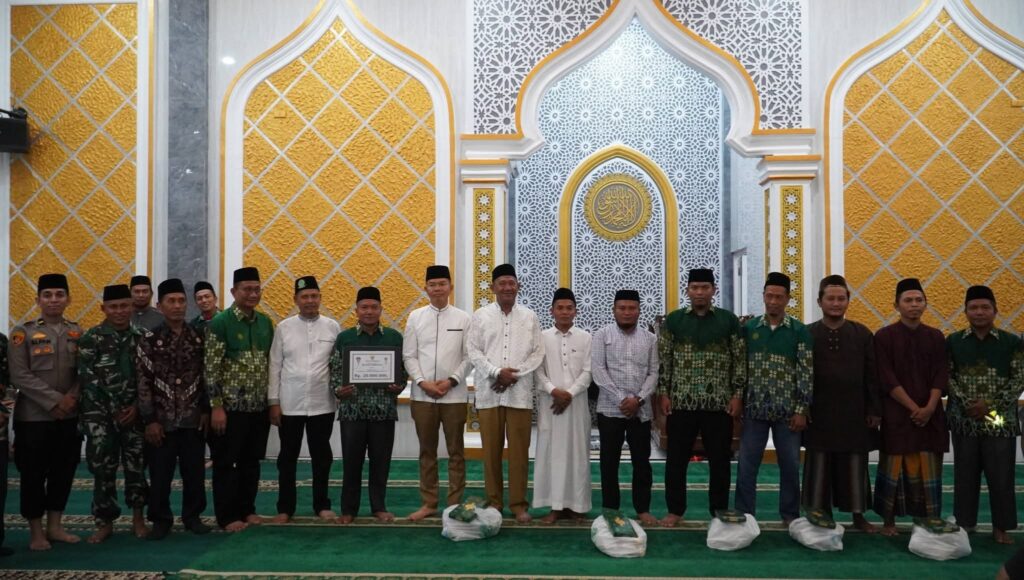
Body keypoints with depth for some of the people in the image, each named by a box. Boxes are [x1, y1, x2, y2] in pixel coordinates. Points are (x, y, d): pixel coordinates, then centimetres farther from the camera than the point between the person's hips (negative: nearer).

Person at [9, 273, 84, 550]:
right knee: (33, 475, 4)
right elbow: (19, 376, -11)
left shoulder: (78, 332, 8)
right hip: (33, 416, -4)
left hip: (70, 416, 4)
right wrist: (54, 401, -16)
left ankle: (55, 526, 23)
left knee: (64, 472, 10)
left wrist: (72, 397, -11)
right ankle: (36, 531, 17)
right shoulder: (23, 332, -4)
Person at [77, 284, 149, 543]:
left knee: (136, 466, 6)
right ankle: (105, 522, 16)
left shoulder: (141, 336, 5)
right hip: (101, 414, -1)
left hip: (134, 412, 2)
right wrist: (113, 410, -8)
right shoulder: (91, 338, -3)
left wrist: (136, 406, -6)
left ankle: (138, 518, 20)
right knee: (103, 469, 3)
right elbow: (88, 379, -6)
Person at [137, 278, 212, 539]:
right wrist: (149, 420, -8)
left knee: (194, 471, 8)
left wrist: (206, 410, 2)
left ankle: (193, 516, 24)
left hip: (193, 419, 2)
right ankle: (161, 519, 22)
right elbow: (143, 383, -5)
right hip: (162, 420, -2)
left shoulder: (199, 337, 3)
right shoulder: (149, 340, -4)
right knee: (160, 473, 6)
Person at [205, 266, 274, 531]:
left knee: (251, 462, 14)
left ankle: (247, 509, 26)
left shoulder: (265, 322, 8)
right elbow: (211, 368, -13)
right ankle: (227, 516, 15)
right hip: (231, 406, -6)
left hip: (259, 406, 6)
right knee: (226, 463, 5)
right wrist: (216, 407, -16)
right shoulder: (219, 323, -11)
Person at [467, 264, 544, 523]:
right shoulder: (481, 315, 5)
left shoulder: (529, 316, 7)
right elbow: (474, 352, 0)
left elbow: (538, 353, 3)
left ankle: (518, 503, 12)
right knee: (491, 449, 6)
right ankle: (494, 501, 17)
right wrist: (497, 372, -13)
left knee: (519, 450, 2)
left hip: (520, 393, 0)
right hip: (489, 392, 0)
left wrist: (515, 375, -9)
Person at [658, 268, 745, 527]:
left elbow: (740, 359, 3)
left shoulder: (729, 320, 3)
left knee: (720, 460, 7)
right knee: (676, 459, 5)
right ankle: (675, 510, 18)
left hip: (719, 402, 0)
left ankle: (720, 512, 20)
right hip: (681, 401, 0)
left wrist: (737, 394, -3)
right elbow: (664, 359, 5)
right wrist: (664, 394, -1)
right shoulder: (673, 320, 4)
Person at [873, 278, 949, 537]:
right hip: (896, 414, -3)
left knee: (927, 470, 4)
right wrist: (913, 408, -13)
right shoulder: (884, 336, -3)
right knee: (893, 467, 1)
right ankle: (888, 521, 10)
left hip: (930, 414, 3)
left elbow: (941, 377, 3)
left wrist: (929, 408, -11)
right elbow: (887, 379, -8)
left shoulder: (936, 337, 8)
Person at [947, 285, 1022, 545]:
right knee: (965, 474, 8)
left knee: (1001, 475, 5)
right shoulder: (953, 341, 3)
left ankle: (1001, 526, 19)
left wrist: (990, 403, -13)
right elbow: (946, 376, 1)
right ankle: (964, 523, 21)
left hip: (1001, 420, -1)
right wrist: (966, 402, -12)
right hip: (964, 419, 1)